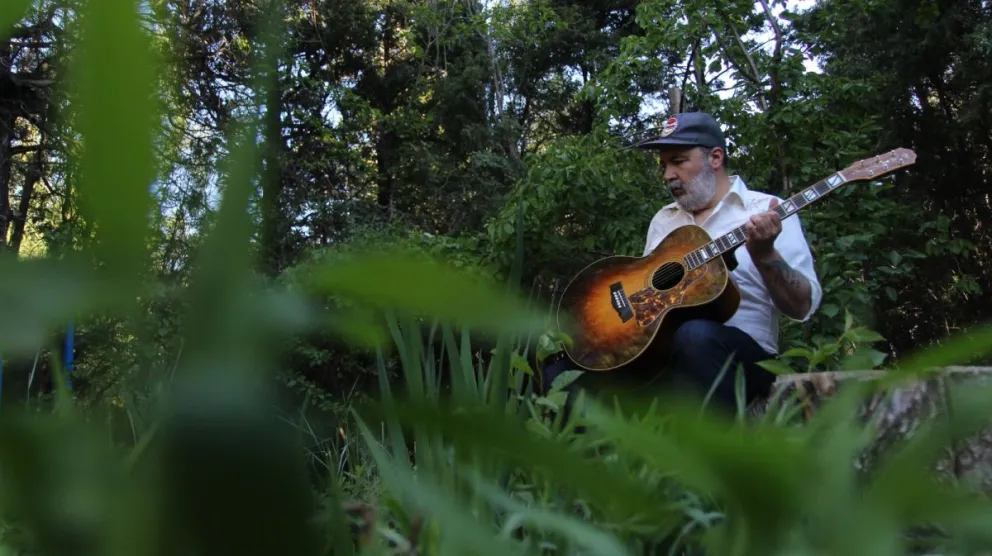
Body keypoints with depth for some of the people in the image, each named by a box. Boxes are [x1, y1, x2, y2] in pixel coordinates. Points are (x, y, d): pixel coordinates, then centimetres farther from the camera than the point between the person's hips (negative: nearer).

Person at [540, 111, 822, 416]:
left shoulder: (766, 211, 1)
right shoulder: (663, 219, 19)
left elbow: (803, 307, -5)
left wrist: (764, 255, -21)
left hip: (738, 352, -4)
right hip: (660, 346, 4)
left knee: (696, 334, -39)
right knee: (561, 372, -18)